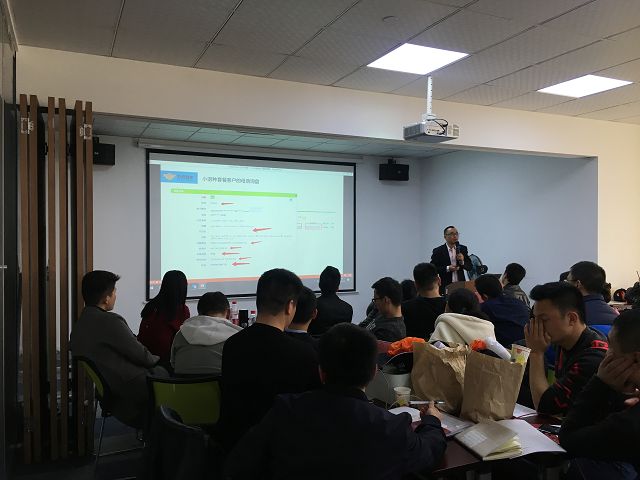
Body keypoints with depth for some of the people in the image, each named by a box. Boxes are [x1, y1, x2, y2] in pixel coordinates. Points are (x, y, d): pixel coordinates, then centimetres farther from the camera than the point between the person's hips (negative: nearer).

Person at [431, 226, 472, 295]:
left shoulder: (463, 249, 8)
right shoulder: (438, 251, -3)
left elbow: (470, 267, 9)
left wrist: (462, 261, -11)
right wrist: (447, 268, -17)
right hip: (445, 286, -3)